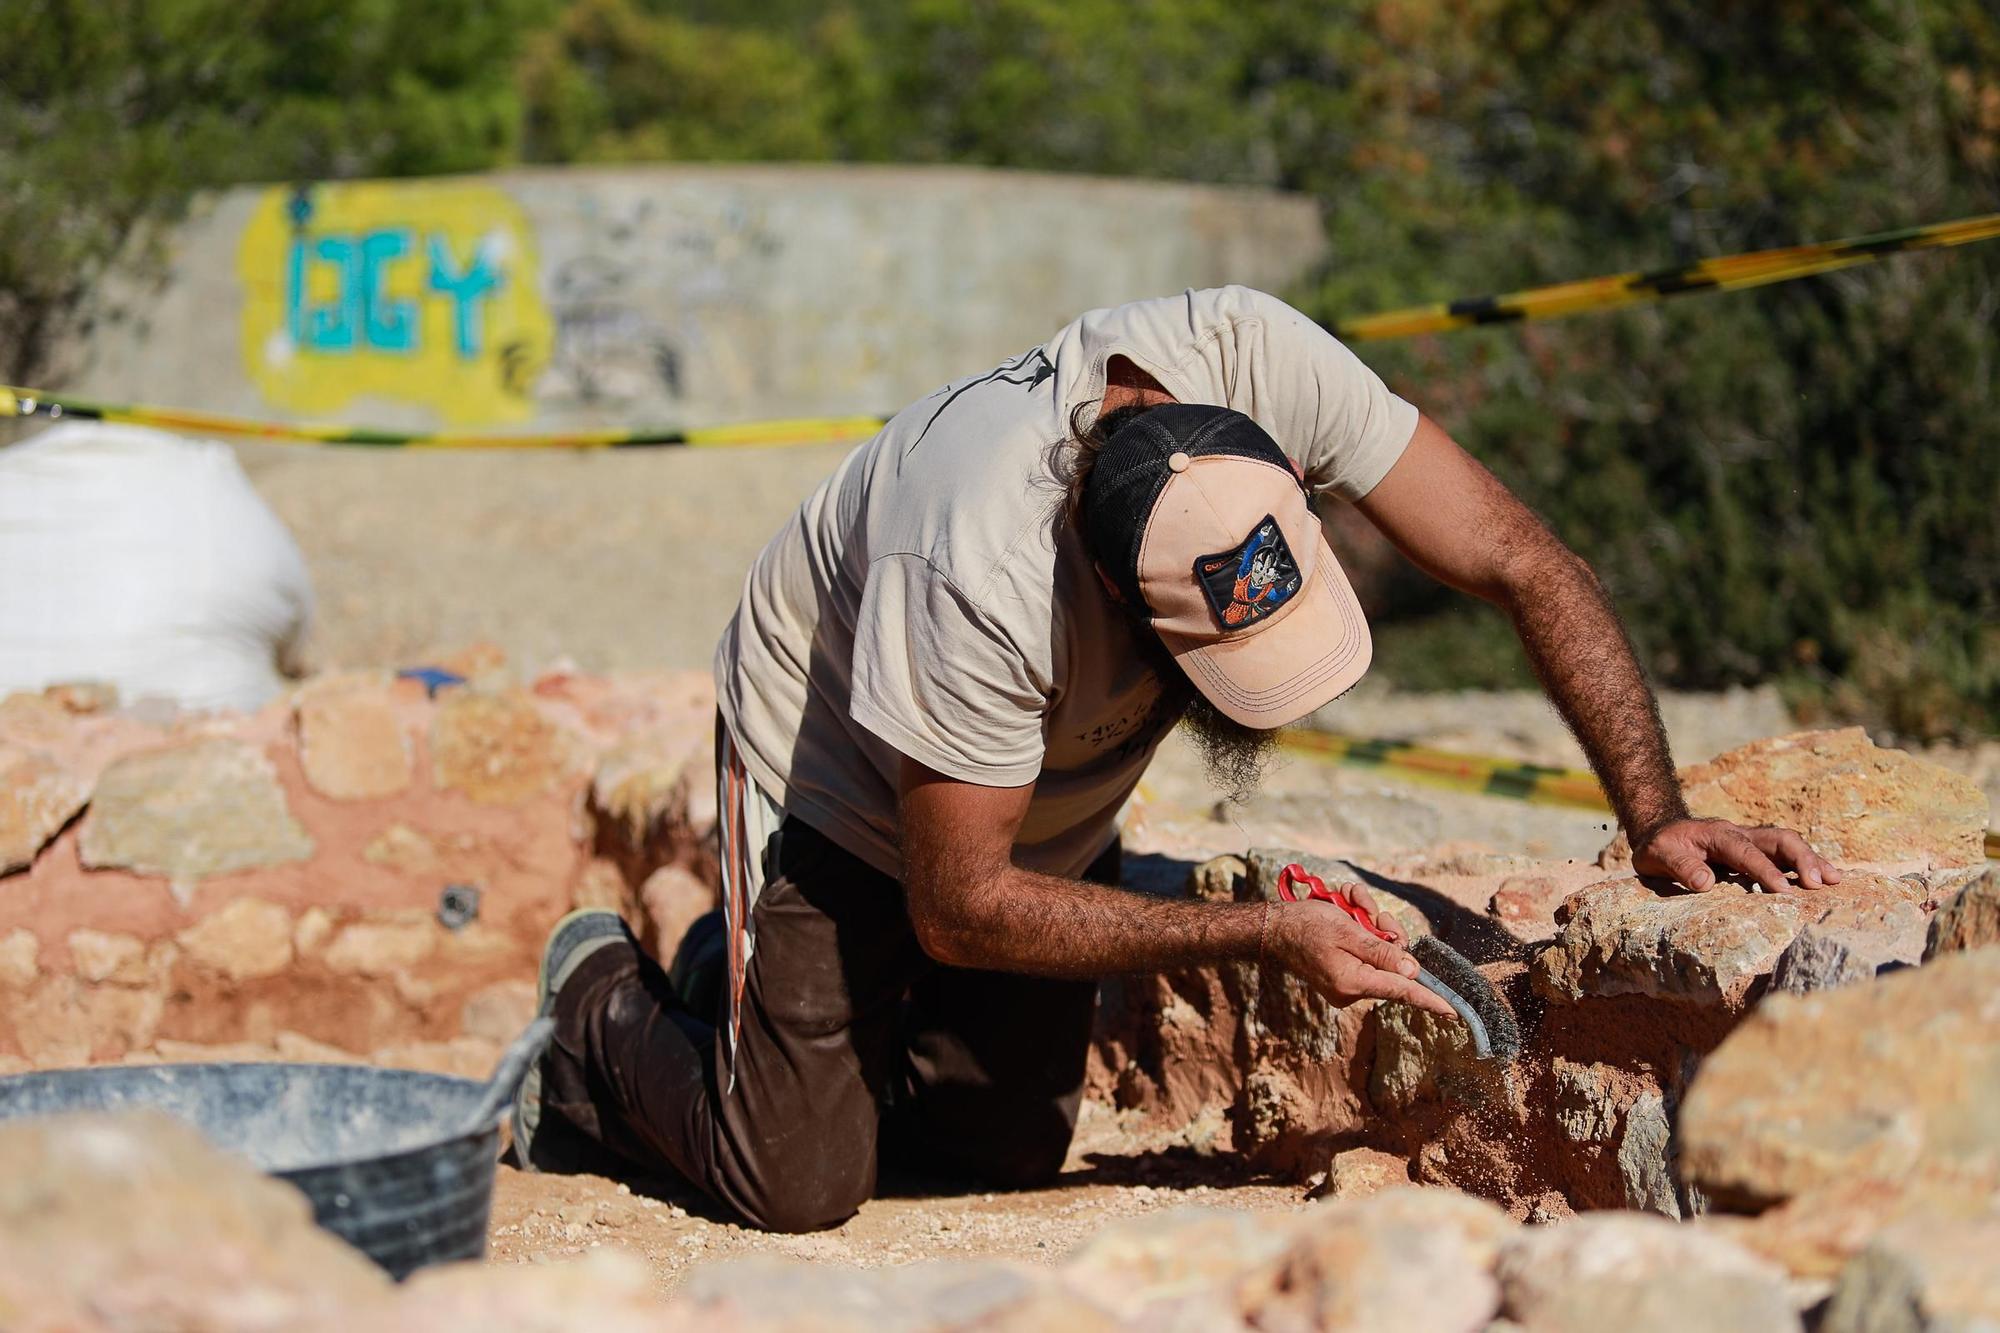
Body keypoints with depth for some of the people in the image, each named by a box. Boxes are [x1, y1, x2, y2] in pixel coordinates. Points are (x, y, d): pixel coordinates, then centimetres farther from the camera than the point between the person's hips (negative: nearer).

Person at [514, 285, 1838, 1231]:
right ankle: (603, 1010, 21)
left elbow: (1523, 561, -25)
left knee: (1009, 1147, 5)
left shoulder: (1254, 356, -34)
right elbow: (960, 906, -31)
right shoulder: (983, 576, -45)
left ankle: (781, 1000, 30)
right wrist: (1263, 936, -34)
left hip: (1053, 786, 5)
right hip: (845, 775, -5)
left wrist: (1657, 815, -33)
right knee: (800, 1181, -8)